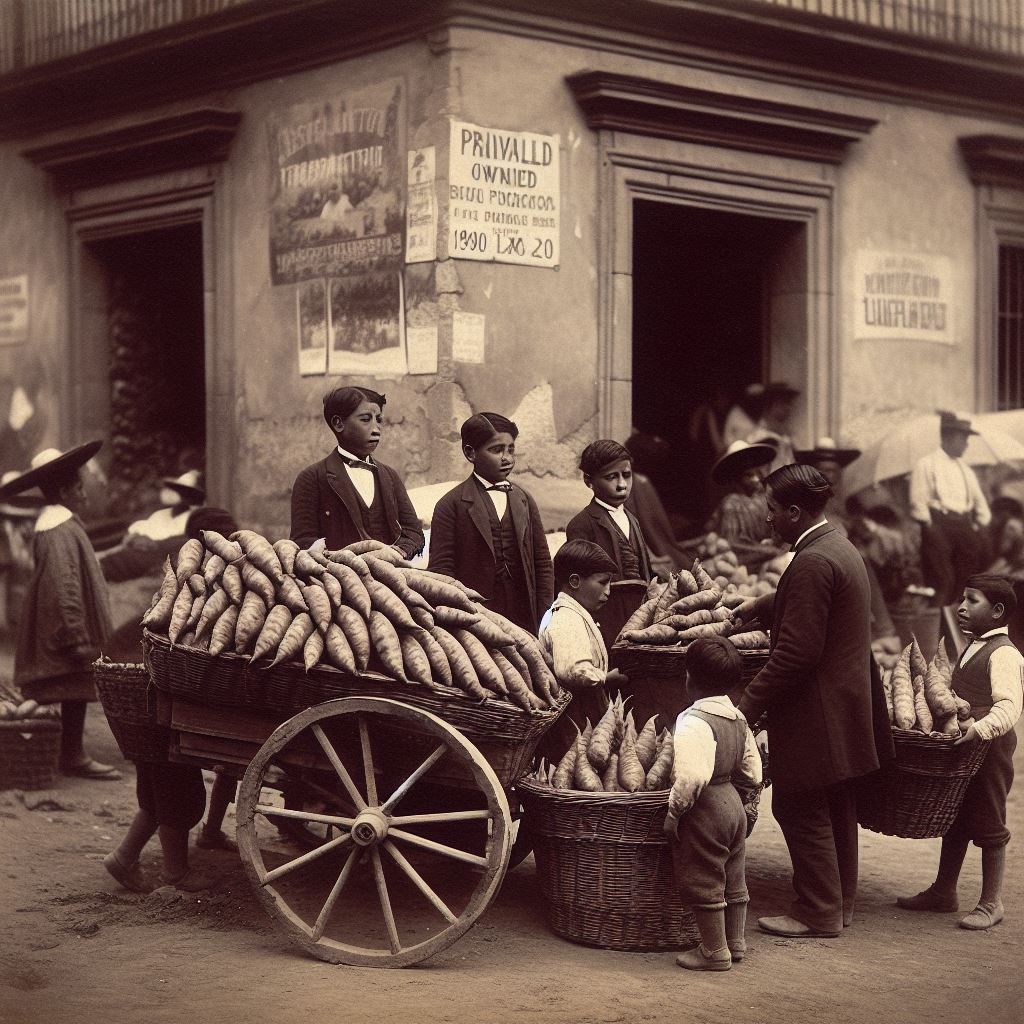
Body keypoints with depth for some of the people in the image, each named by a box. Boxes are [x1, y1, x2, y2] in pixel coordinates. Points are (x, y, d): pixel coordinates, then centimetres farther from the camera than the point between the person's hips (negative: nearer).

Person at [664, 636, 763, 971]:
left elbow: (692, 776, -31)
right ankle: (735, 942, 29)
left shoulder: (694, 721, -22)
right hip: (733, 805, 9)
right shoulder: (738, 717, 5)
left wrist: (674, 812, -21)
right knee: (733, 879, 18)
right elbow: (752, 774, 10)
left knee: (703, 884, 3)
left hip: (704, 810, -9)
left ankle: (714, 951, 10)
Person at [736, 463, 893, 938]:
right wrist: (757, 606, 28)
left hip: (816, 713, -10)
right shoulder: (840, 547, 9)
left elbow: (796, 653, -25)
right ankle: (840, 902, 29)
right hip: (845, 707, 10)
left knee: (802, 811, 0)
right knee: (835, 810, 18)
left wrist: (749, 704, -20)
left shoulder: (812, 563, -23)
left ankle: (818, 914, 8)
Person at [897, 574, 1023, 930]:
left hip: (989, 751, -9)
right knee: (954, 823, 16)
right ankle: (942, 892, 26)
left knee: (988, 827, 0)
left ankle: (991, 903, 9)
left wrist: (979, 729, -39)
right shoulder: (972, 649, 15)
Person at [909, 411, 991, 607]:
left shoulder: (966, 470, 21)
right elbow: (918, 502, -6)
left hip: (965, 527, 7)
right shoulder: (925, 465, -1)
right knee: (941, 583, -10)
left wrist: (981, 523, 8)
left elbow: (979, 501, 23)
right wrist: (929, 528, -12)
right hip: (939, 525, -7)